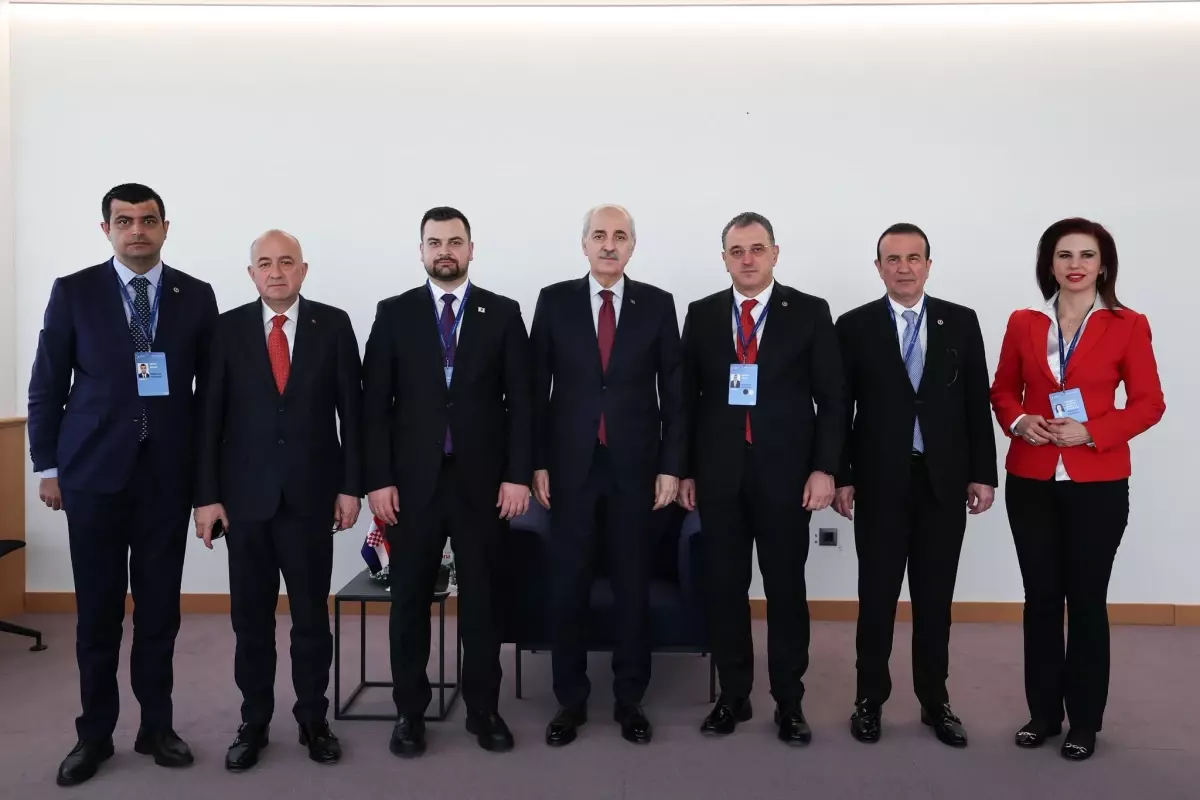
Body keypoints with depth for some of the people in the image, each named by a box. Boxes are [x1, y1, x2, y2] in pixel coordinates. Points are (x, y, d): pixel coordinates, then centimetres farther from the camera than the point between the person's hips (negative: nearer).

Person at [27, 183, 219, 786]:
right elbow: (46, 385, 4)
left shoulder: (197, 296, 4)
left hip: (169, 472, 1)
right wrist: (47, 466, 1)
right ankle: (95, 733, 22)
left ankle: (156, 726, 22)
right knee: (98, 609, 7)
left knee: (160, 606, 8)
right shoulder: (73, 292, 2)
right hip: (93, 469, -1)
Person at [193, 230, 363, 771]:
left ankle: (313, 719, 23)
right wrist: (207, 495, -3)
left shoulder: (333, 324, 1)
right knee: (250, 617, 9)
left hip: (311, 493, 0)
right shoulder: (228, 328, 2)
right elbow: (210, 416, 1)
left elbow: (351, 410, 1)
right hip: (246, 495, 1)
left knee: (312, 614, 9)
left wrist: (351, 486, -3)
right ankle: (254, 723, 24)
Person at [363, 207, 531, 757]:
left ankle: (483, 708, 23)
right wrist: (378, 479, -6)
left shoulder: (503, 314, 4)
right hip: (411, 481, 1)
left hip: (482, 480, 0)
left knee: (480, 597, 9)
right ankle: (410, 711, 24)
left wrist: (518, 475, -6)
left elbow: (521, 400, 1)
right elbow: (374, 403, 1)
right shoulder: (394, 314, 4)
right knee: (409, 599, 9)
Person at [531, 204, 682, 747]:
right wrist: (536, 462, -2)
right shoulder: (554, 300, 2)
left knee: (633, 584, 8)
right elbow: (537, 387, 2)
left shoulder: (657, 304, 2)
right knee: (568, 585, 6)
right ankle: (570, 700, 21)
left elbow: (672, 391, 2)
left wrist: (670, 466, -3)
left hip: (634, 465, 0)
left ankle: (630, 699, 23)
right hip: (571, 464, 0)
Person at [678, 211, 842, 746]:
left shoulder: (810, 312, 1)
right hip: (718, 472, 2)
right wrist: (684, 470, 4)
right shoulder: (701, 315, 7)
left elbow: (831, 398, 0)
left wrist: (824, 468, -8)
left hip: (786, 471, -2)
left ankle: (789, 701, 21)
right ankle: (733, 696, 23)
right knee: (724, 587, 8)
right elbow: (688, 398, 8)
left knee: (786, 588, 7)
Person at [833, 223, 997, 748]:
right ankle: (870, 698, 22)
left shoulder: (961, 322, 5)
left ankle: (934, 701, 26)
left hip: (944, 481, 2)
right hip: (879, 482, -1)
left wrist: (982, 474, 0)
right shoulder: (854, 326, 0)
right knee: (877, 597, 8)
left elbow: (978, 403, 4)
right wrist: (840, 477, -5)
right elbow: (840, 409, -1)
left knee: (935, 598, 11)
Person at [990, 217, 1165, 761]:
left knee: (1087, 599, 5)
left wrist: (1091, 432, -16)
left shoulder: (1127, 325, -2)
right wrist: (1018, 421, -9)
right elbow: (1002, 391, 12)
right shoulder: (1023, 323, 5)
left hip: (1097, 484, -2)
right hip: (1030, 481, 2)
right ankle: (1043, 711, 23)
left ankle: (1084, 721, 20)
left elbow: (1149, 403, -2)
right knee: (1041, 597, 9)